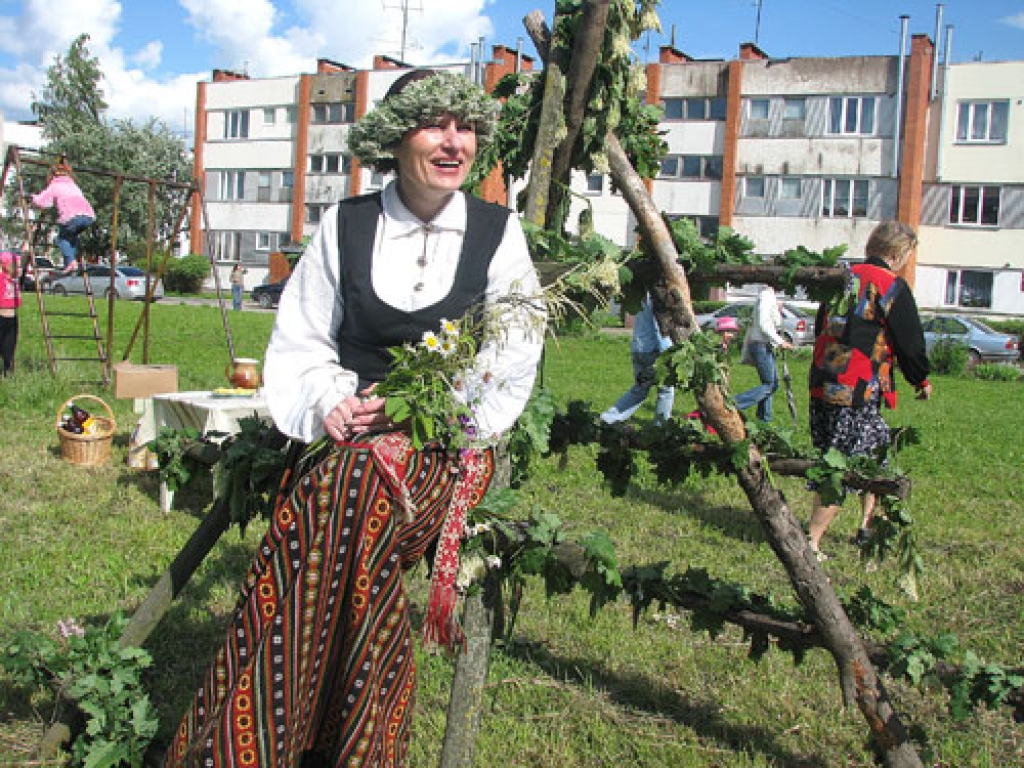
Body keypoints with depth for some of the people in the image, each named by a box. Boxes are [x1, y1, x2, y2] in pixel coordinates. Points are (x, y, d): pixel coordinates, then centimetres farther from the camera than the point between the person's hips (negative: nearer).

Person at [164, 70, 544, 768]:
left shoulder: (499, 232, 5)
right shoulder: (345, 225, 9)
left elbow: (513, 353, 1)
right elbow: (299, 343, 10)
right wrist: (327, 399, -9)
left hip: (450, 444, -1)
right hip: (351, 438, 2)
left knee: (349, 490, -24)